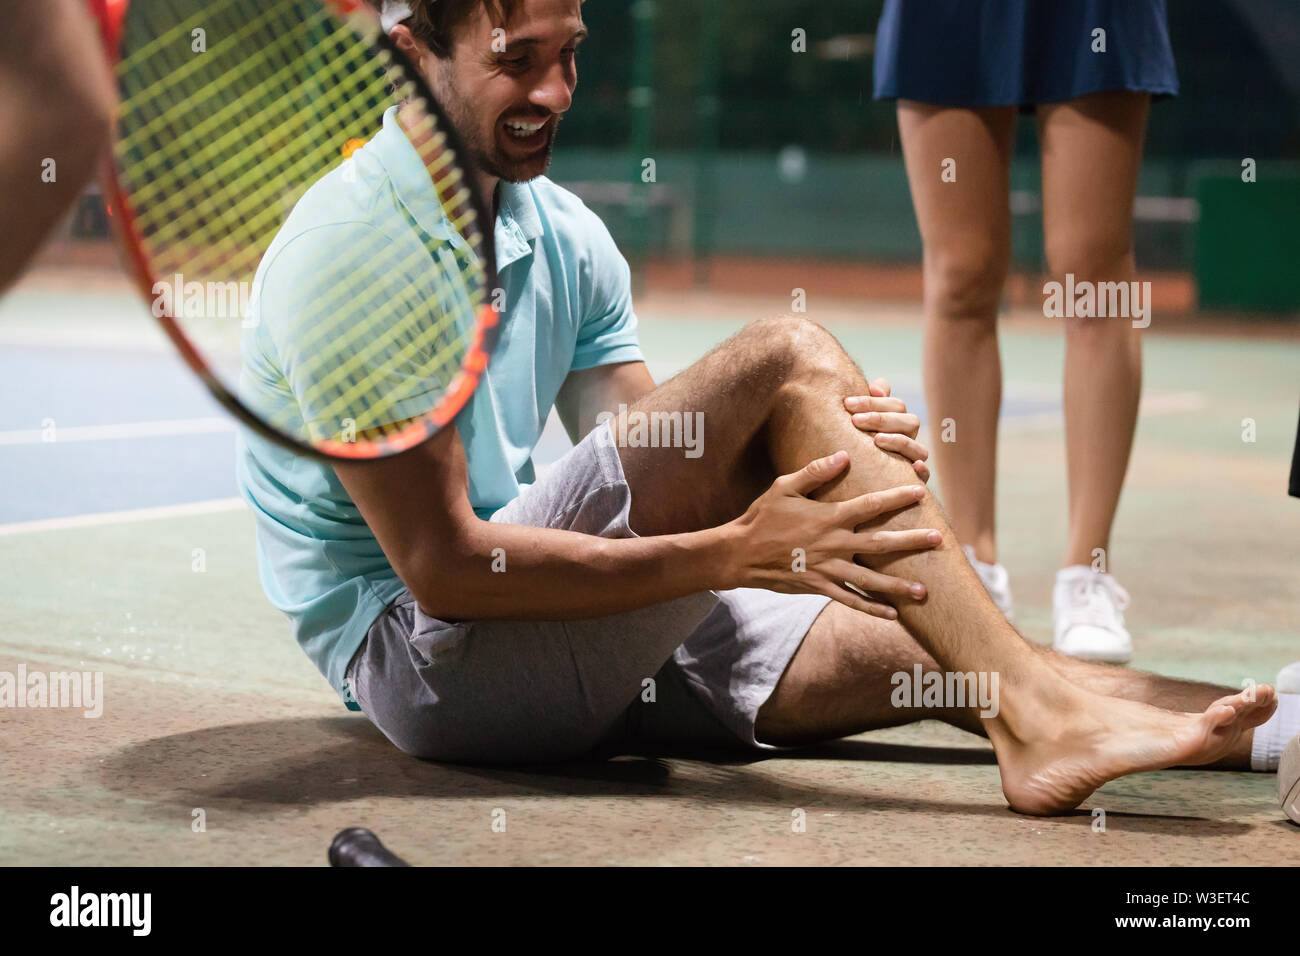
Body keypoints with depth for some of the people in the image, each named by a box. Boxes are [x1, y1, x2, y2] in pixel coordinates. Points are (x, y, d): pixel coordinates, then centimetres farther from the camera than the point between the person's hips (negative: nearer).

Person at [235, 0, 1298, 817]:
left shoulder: (564, 234, 11)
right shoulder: (349, 246, -17)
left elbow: (645, 475, 6)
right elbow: (440, 565, -22)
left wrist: (836, 456, -15)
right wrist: (733, 553, -26)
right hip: (415, 649, -8)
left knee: (930, 645, -6)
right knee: (784, 357, -20)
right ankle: (1037, 713, -25)